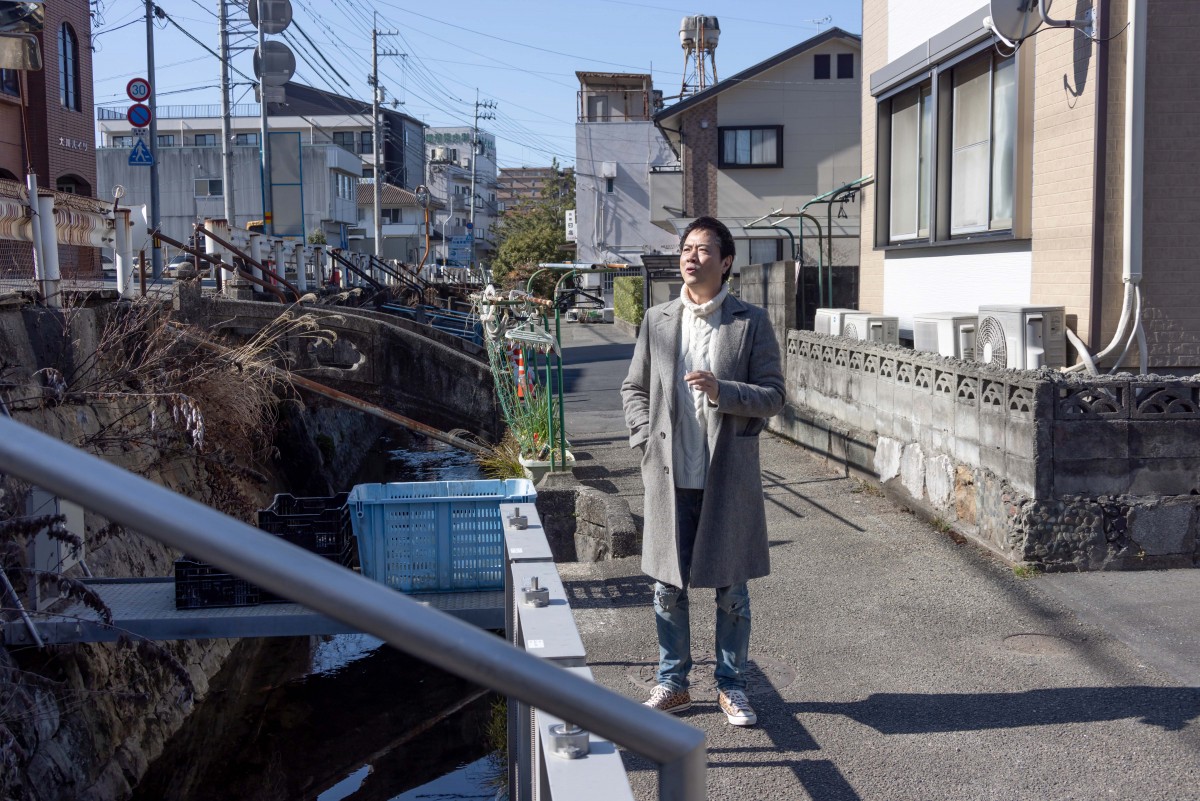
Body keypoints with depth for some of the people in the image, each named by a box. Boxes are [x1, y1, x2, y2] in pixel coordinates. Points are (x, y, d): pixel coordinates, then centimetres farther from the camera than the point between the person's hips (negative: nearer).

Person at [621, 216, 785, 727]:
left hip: (729, 476, -2)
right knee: (667, 585, 10)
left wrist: (722, 391, -20)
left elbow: (773, 396, -4)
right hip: (669, 475, 2)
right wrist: (645, 438, -1)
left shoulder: (751, 323, -2)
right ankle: (672, 684, 26)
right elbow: (634, 388, 14)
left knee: (731, 588, 8)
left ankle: (731, 686, 25)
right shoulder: (657, 320, 7)